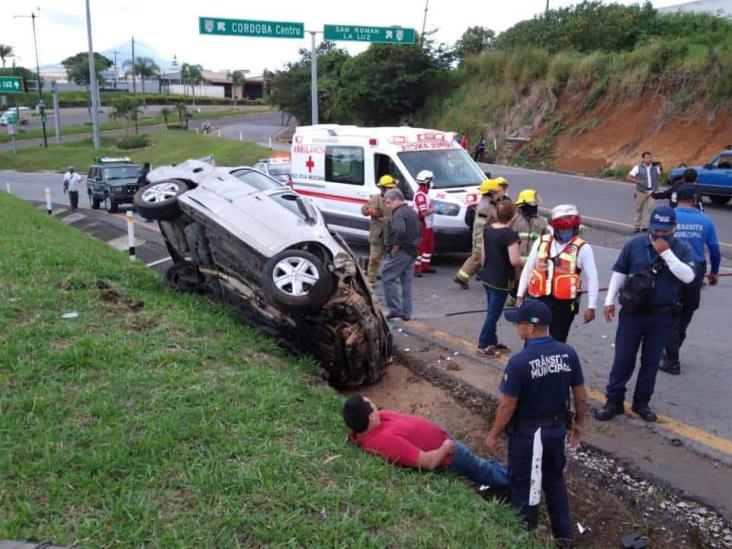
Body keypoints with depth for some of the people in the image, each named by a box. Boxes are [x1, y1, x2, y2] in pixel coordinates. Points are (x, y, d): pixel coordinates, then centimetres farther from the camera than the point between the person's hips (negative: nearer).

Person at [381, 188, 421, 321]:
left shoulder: (399, 213, -14)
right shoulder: (412, 212, 18)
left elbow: (399, 231, -30)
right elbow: (418, 232, 25)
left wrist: (394, 248, -21)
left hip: (400, 251, -10)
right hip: (412, 252, 10)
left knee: (387, 278, -3)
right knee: (406, 281, 12)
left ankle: (395, 309, -7)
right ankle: (406, 313, 14)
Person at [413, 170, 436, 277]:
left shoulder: (424, 193, 14)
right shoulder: (420, 195, -20)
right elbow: (424, 212, -25)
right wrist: (433, 210, -9)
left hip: (428, 225, 10)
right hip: (423, 226, -10)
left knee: (429, 246, 17)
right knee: (420, 247, -7)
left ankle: (425, 266, 27)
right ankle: (417, 269, -3)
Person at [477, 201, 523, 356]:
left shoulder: (488, 230, 2)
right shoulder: (510, 234, -20)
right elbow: (515, 261, -24)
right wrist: (524, 262, -4)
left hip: (486, 277, 7)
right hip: (501, 280, -7)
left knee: (492, 310, 19)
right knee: (494, 312, 4)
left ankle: (492, 342, 29)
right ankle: (483, 345, 11)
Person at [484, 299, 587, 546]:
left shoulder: (519, 362, -26)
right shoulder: (568, 353, -10)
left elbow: (507, 406, -19)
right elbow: (580, 396, -1)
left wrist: (493, 435, -4)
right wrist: (579, 422, 17)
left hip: (526, 432, -5)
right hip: (556, 428, 5)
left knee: (522, 485, 15)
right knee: (555, 480, 24)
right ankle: (564, 535, 35)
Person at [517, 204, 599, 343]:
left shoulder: (582, 248, -6)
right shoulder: (541, 242, 3)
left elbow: (592, 279, -3)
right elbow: (528, 269, 11)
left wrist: (591, 306, -5)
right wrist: (520, 295, 11)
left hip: (564, 304, -3)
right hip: (539, 300, 3)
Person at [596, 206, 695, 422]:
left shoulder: (683, 249, -3)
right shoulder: (634, 244, -3)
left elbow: (688, 276, -18)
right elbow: (619, 272, 3)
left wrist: (667, 253, -22)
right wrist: (609, 300, 0)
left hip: (662, 317, 1)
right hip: (633, 313, -1)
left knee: (651, 361, 12)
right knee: (623, 358, 3)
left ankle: (642, 402, 26)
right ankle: (613, 401, 14)